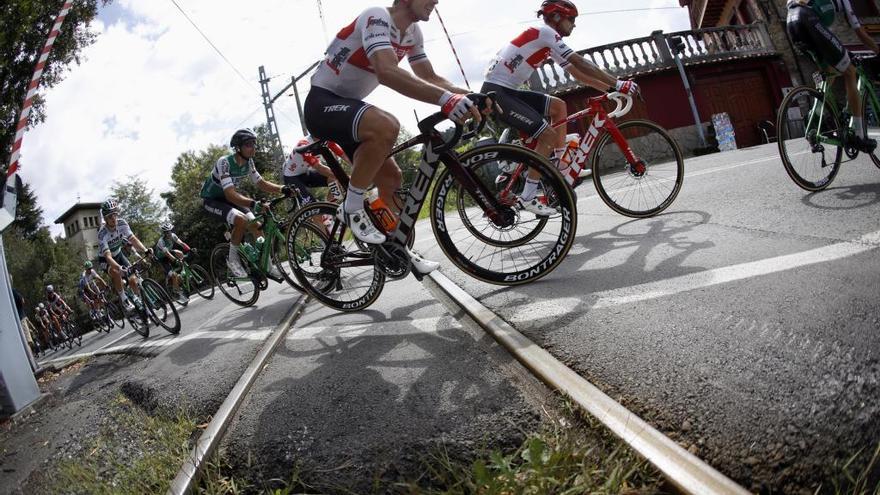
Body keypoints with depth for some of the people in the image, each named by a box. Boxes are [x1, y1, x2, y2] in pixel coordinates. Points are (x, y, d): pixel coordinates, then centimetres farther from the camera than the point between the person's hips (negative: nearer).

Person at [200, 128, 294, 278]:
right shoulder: (224, 162, -31)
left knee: (256, 225, -7)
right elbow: (231, 194, -41)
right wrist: (255, 204, -56)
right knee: (241, 219, -32)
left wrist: (282, 189, -23)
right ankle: (232, 259, -13)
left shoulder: (248, 162, -9)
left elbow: (261, 183, -4)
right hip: (211, 200, -7)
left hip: (228, 198, 7)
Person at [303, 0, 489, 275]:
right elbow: (387, 72, -39)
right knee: (386, 126, -36)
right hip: (323, 103, -9)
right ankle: (352, 207, -19)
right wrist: (447, 99, -49)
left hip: (349, 106, 9)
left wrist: (470, 96, -10)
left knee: (391, 177, 4)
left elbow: (431, 78, 9)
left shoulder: (413, 33, 6)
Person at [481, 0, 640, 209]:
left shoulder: (549, 42, 20)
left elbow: (576, 72, 19)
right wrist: (617, 84, -11)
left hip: (507, 91, 10)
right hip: (495, 91, -10)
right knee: (548, 135, -14)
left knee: (558, 105, 10)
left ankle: (558, 163, 12)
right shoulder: (544, 32, -9)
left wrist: (610, 88, 12)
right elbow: (580, 63, -14)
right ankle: (527, 197, -10)